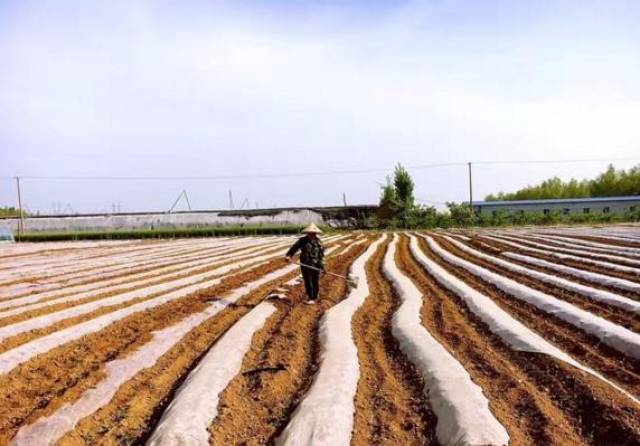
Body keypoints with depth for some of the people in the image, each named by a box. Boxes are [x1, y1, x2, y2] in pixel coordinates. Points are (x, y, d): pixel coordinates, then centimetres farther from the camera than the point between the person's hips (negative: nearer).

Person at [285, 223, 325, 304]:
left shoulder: (318, 242, 3)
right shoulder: (302, 241, -1)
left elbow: (321, 255, 3)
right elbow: (294, 248, -12)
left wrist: (322, 266, -2)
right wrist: (288, 255, -28)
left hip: (315, 266, 1)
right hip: (305, 265, -1)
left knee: (315, 282, 7)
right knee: (308, 282, 3)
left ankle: (314, 298, 22)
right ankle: (310, 297, 17)